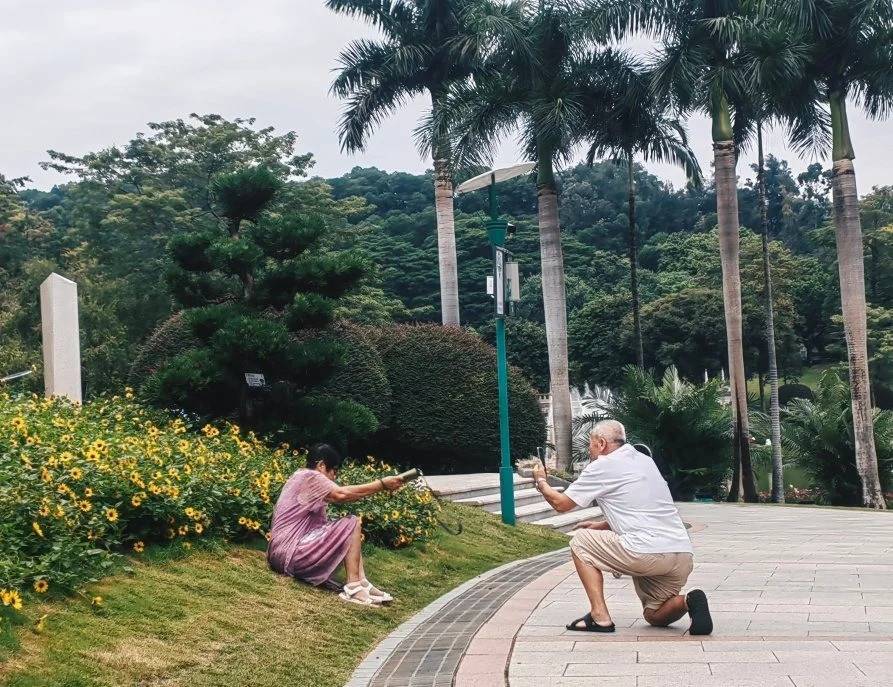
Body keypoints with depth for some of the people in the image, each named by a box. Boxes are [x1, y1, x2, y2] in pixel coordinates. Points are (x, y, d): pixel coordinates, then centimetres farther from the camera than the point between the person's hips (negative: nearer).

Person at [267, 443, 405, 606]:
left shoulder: (304, 479, 22)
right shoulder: (309, 477, -11)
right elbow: (341, 494, -22)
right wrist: (382, 484, -18)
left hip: (284, 553, 11)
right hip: (288, 552, -11)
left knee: (350, 528, 11)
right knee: (352, 524, -11)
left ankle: (361, 581, -2)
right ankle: (354, 586, -14)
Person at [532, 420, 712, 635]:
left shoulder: (603, 466, 2)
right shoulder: (644, 460, 24)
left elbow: (561, 503, 9)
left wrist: (541, 481, 28)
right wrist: (600, 526, 35)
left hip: (646, 552, -8)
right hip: (684, 556, 8)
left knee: (580, 541, 13)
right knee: (655, 616, 26)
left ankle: (600, 616, 3)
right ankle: (687, 601, -6)